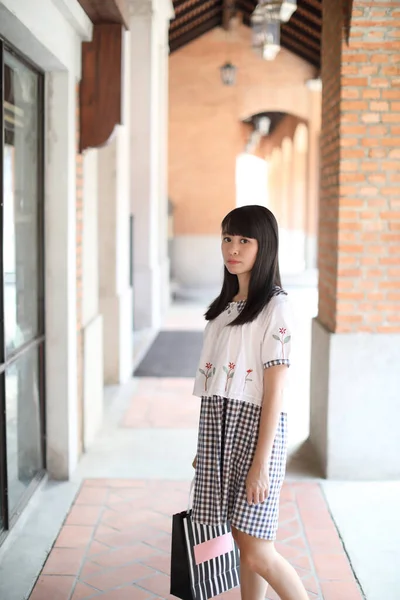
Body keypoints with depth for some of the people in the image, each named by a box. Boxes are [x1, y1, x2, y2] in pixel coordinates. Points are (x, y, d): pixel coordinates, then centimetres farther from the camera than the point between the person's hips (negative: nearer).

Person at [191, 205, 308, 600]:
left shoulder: (274, 306, -9)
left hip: (255, 427, -7)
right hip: (217, 428, 7)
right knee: (244, 543, 11)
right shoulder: (225, 305, 14)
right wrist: (204, 446, 15)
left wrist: (261, 463, -17)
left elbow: (275, 389, -14)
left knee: (258, 555, -6)